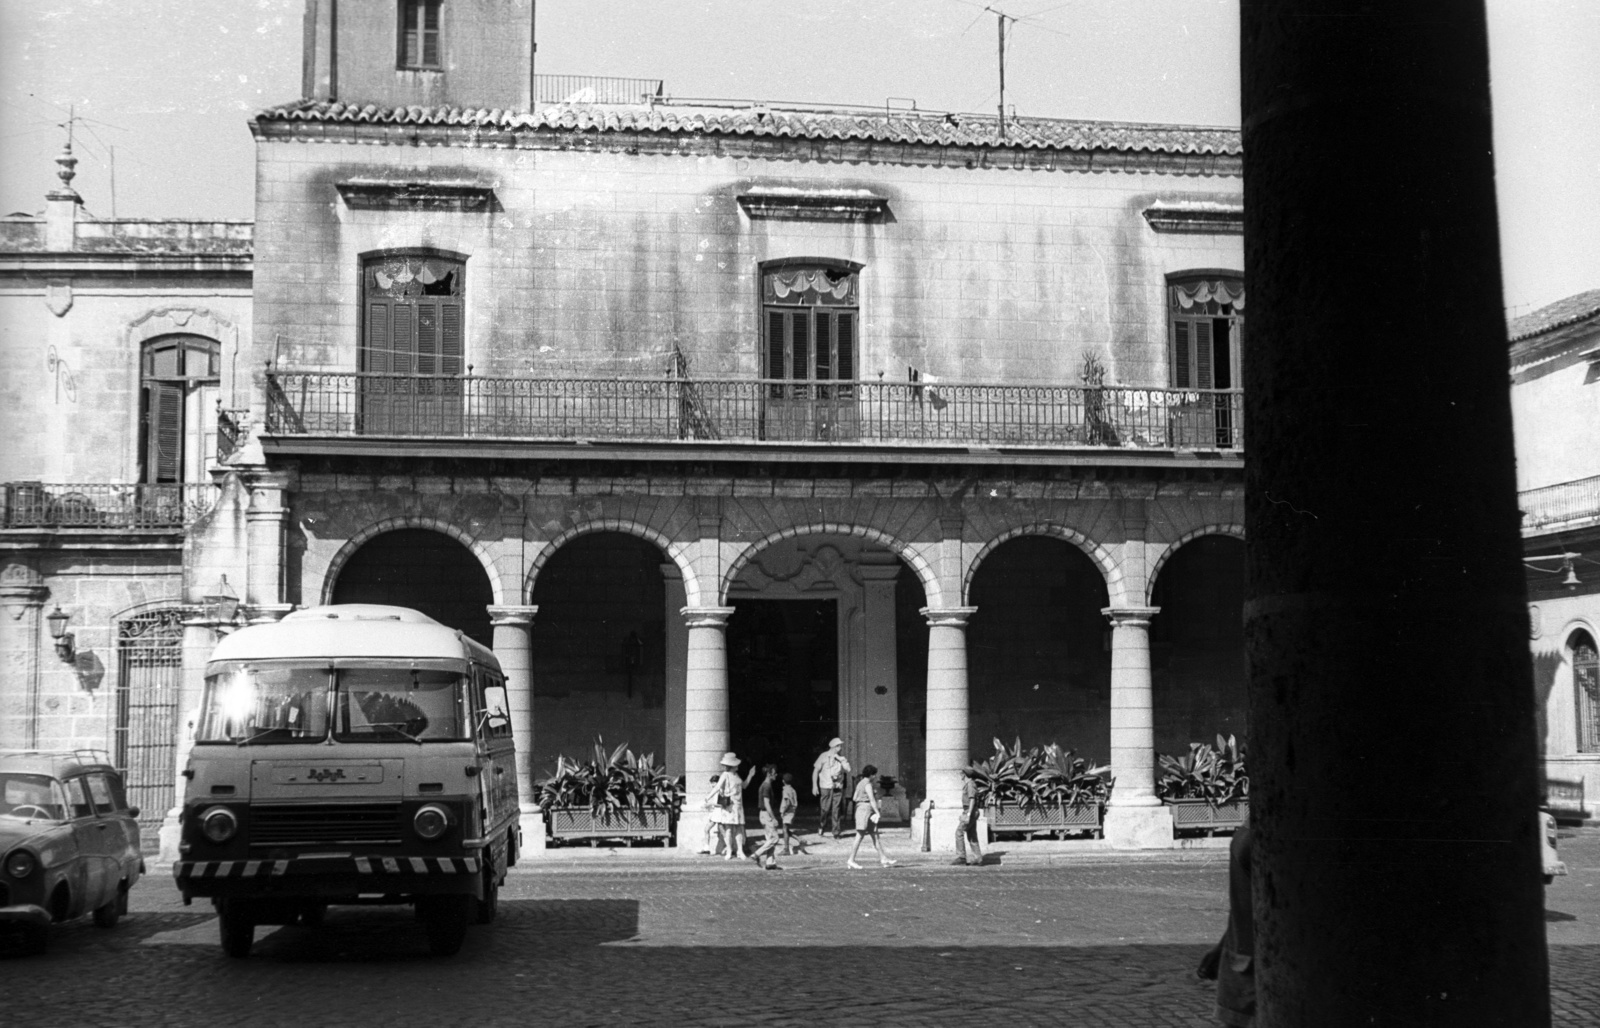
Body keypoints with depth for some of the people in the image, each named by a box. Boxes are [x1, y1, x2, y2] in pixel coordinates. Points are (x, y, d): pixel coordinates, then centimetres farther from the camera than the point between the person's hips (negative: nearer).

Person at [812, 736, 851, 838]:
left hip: (838, 787, 2)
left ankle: (836, 832, 2)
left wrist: (840, 759, -8)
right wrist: (814, 785, -3)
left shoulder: (841, 758, 10)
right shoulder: (824, 756, 0)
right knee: (826, 810, -1)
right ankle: (822, 826, 24)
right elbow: (816, 771, 2)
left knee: (836, 811, -2)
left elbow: (848, 769, -2)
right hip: (825, 787, -2)